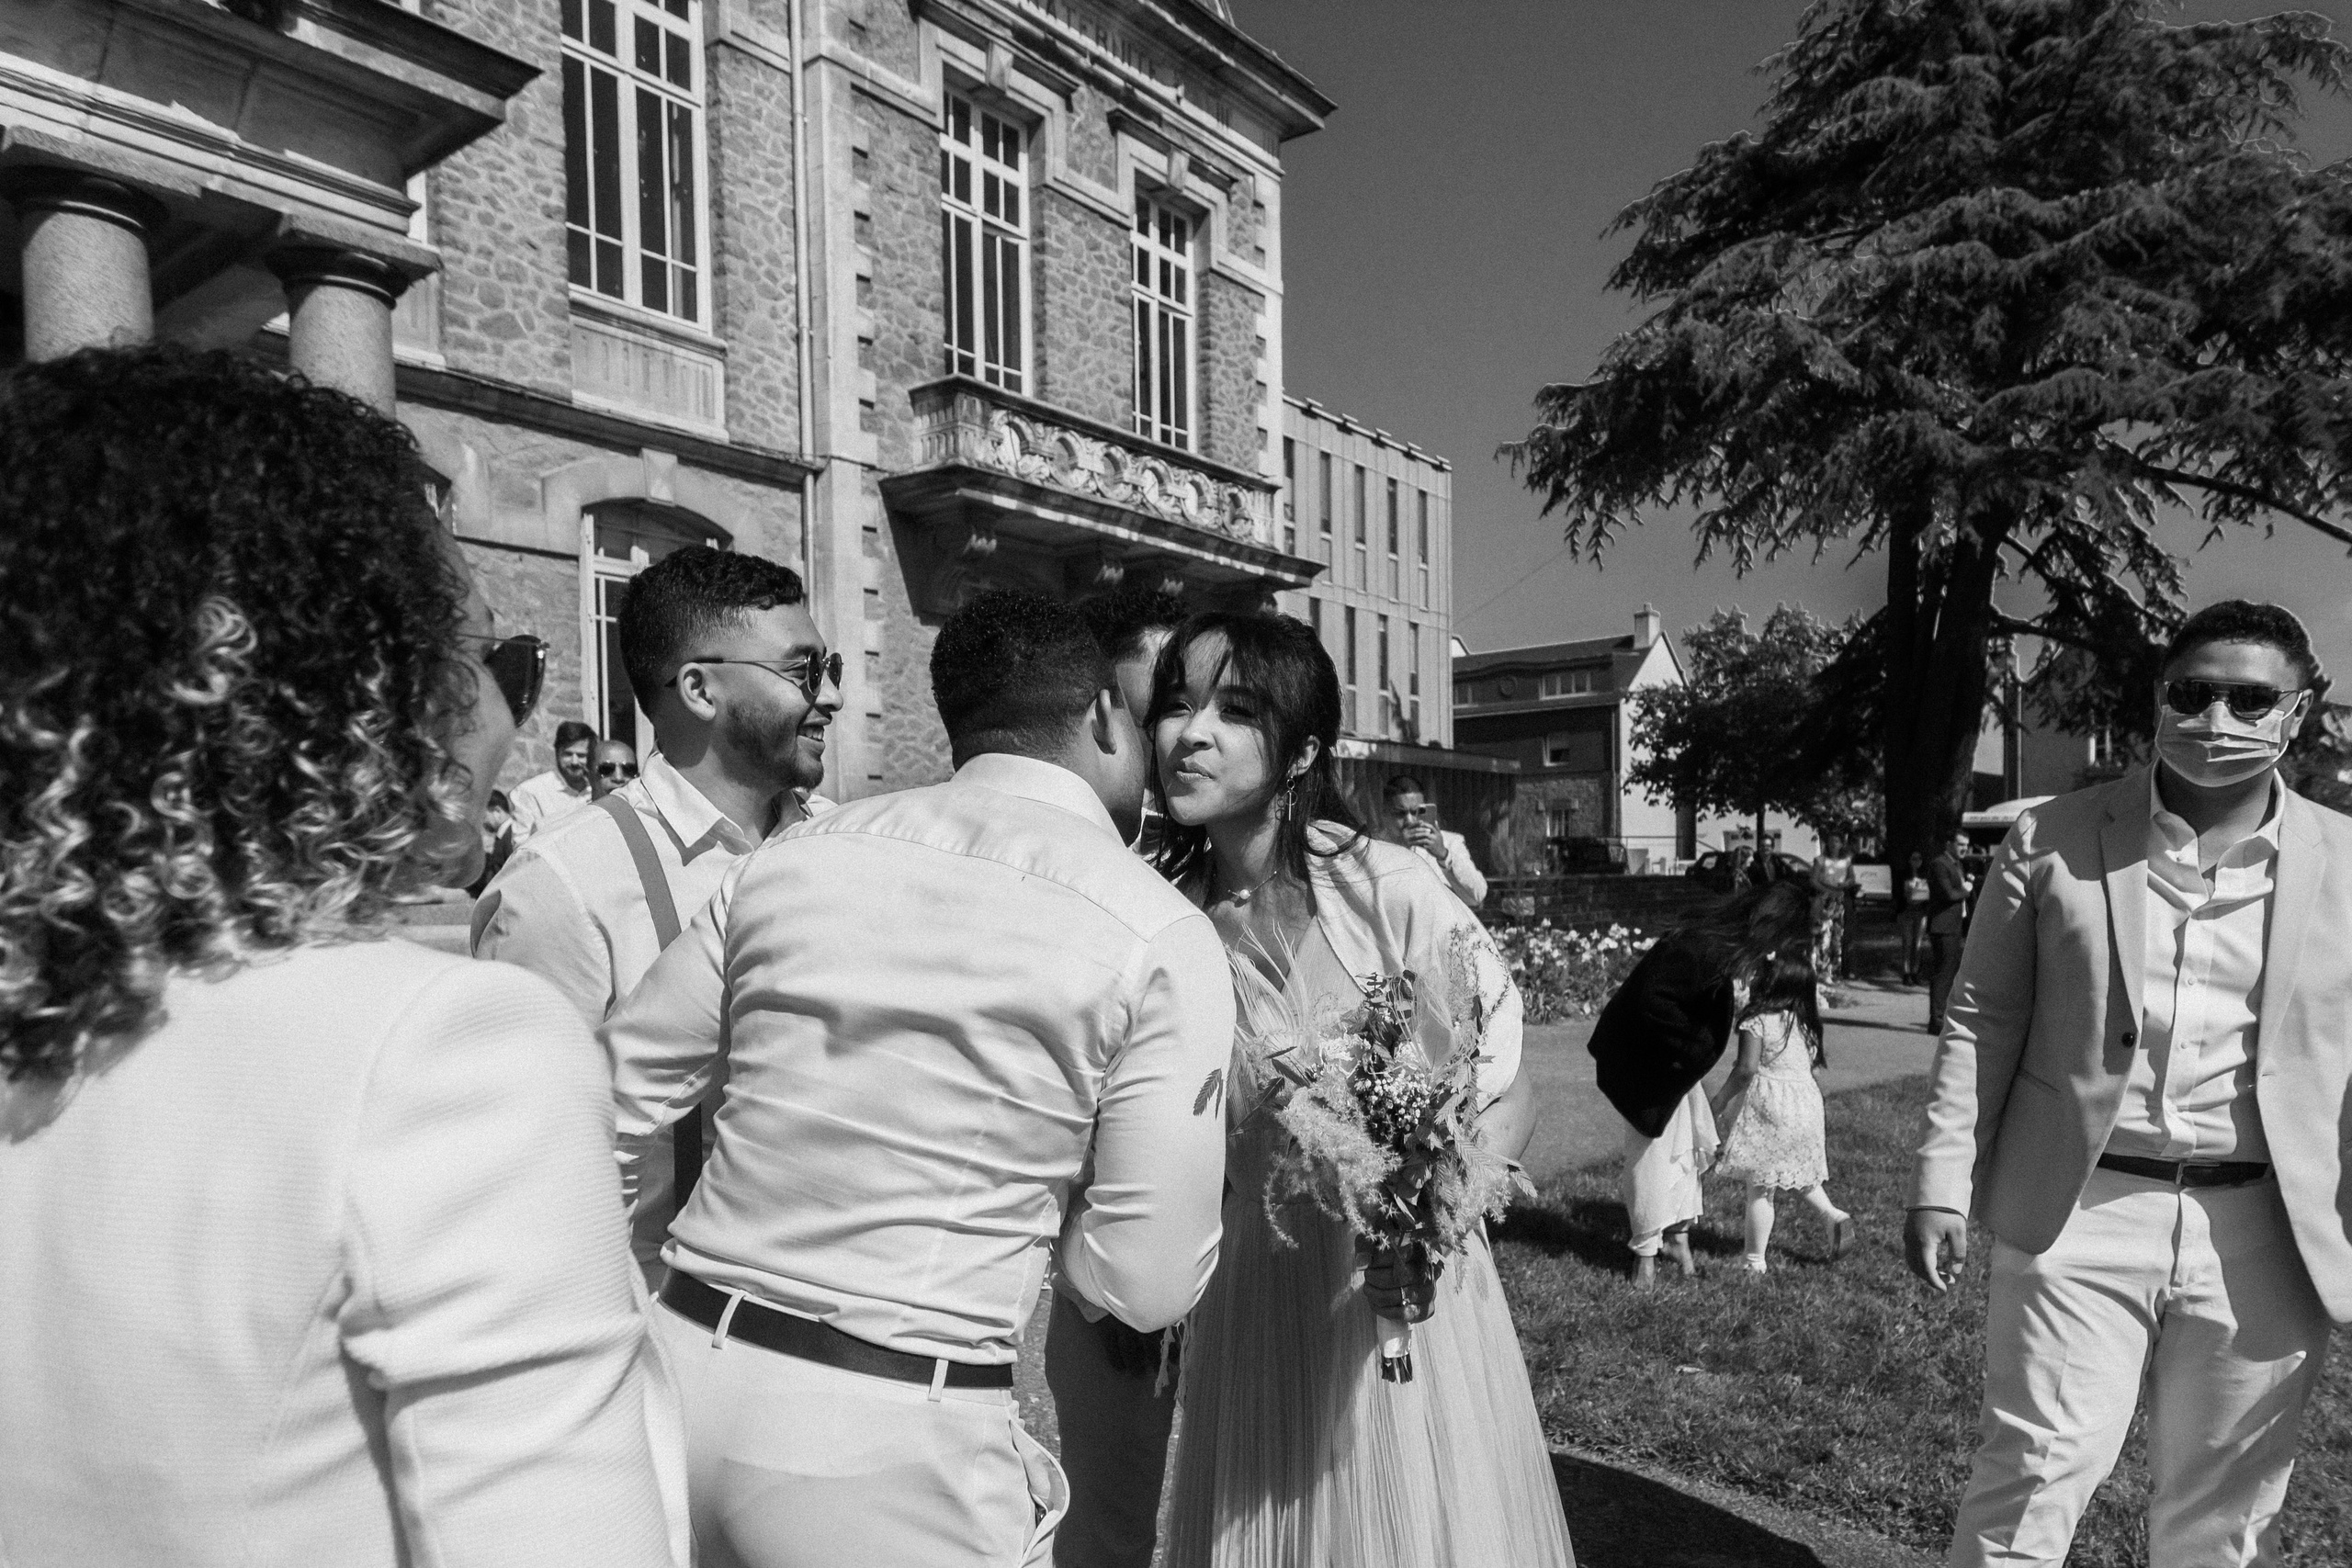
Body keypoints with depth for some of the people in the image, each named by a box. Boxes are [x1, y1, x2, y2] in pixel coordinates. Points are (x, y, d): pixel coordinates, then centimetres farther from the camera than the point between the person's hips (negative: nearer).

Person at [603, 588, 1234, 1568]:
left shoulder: (793, 855, 1)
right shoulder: (1163, 939, -11)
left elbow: (608, 1108, 8)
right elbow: (1144, 1284, -10)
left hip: (685, 1367, 5)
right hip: (898, 1449, -4)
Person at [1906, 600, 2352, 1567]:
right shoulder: (2049, 842, -1)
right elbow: (1982, 1020, 1)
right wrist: (1943, 1185, -4)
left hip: (2262, 1237, 2)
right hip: (2077, 1212, -1)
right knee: (2035, 1473, 0)